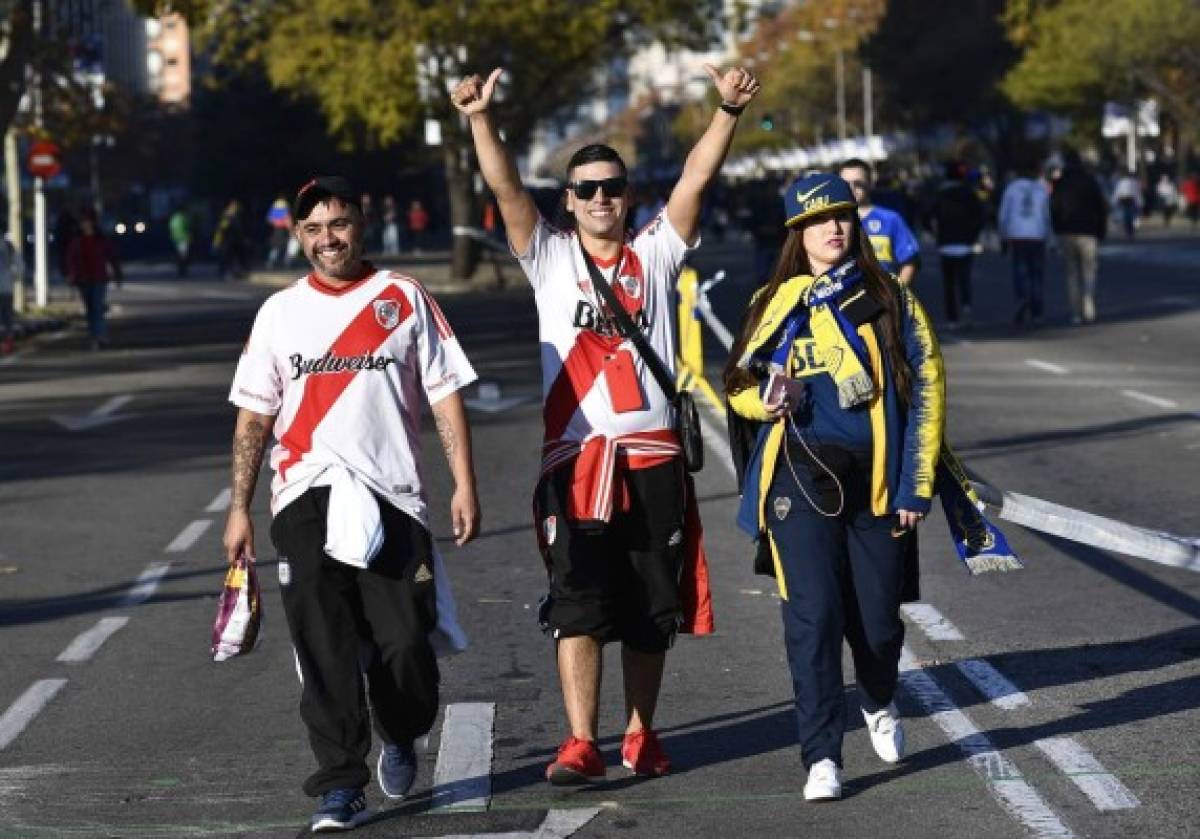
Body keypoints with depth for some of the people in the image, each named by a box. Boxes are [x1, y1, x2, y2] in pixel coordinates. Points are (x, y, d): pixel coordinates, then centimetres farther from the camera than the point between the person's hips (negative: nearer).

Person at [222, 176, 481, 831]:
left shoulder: (404, 299, 7)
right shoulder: (280, 312, 11)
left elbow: (445, 395, 6)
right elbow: (254, 414, 12)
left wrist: (464, 485, -2)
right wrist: (239, 508, 7)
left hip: (391, 498, -1)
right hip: (306, 500, 1)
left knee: (404, 642, -5)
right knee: (323, 648, -5)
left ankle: (400, 740, 25)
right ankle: (341, 786, 0)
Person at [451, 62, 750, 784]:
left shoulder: (656, 254, 12)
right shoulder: (550, 257, 9)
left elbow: (698, 176, 1)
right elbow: (506, 187, -4)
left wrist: (729, 111, -12)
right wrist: (481, 120, -18)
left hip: (653, 457, 2)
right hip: (576, 457, -2)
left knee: (652, 608, 8)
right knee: (578, 604, -8)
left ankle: (642, 734, 19)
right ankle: (581, 744, -9)